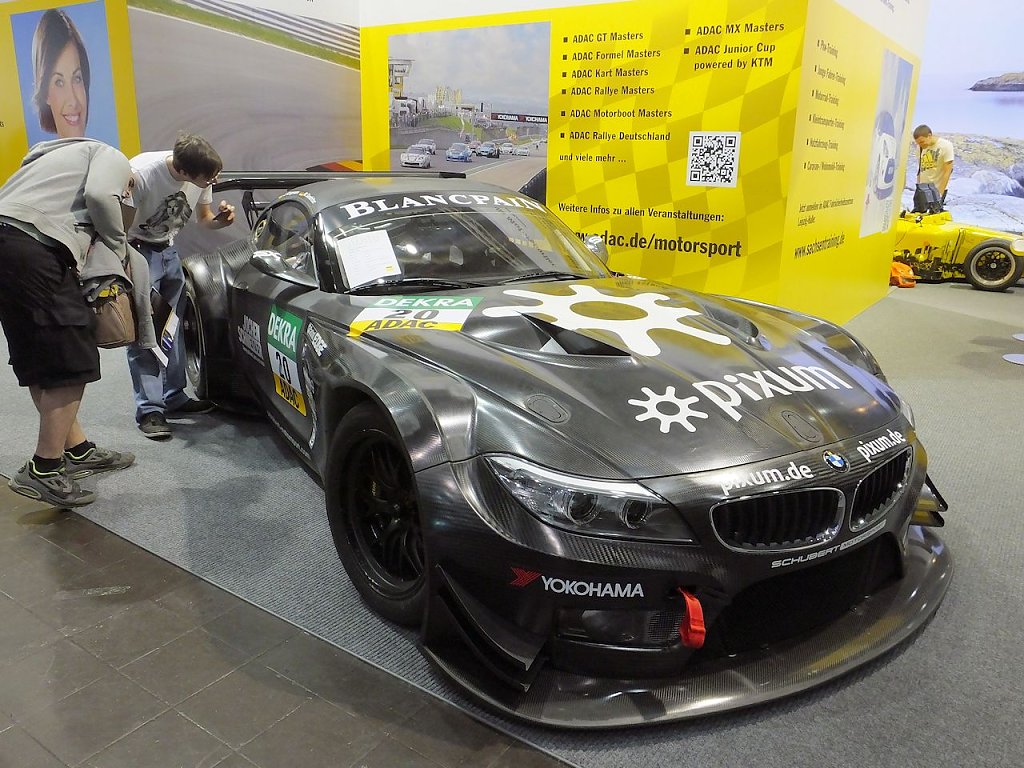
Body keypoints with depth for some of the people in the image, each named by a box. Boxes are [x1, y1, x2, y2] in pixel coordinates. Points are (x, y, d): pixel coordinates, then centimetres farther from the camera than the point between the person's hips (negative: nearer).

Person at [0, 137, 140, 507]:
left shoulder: (66, 156, 38)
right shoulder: (113, 158, 14)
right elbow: (99, 195, -9)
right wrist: (118, 246, 5)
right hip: (32, 246, -10)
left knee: (38, 363, 15)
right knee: (71, 362, -6)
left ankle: (77, 450, 26)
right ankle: (44, 470, -3)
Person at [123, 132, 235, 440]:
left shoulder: (200, 177, -11)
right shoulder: (141, 173, -29)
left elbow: (204, 218, 5)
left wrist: (220, 219, -19)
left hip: (168, 250, 6)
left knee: (172, 328, 7)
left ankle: (174, 398, 17)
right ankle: (149, 410, -8)